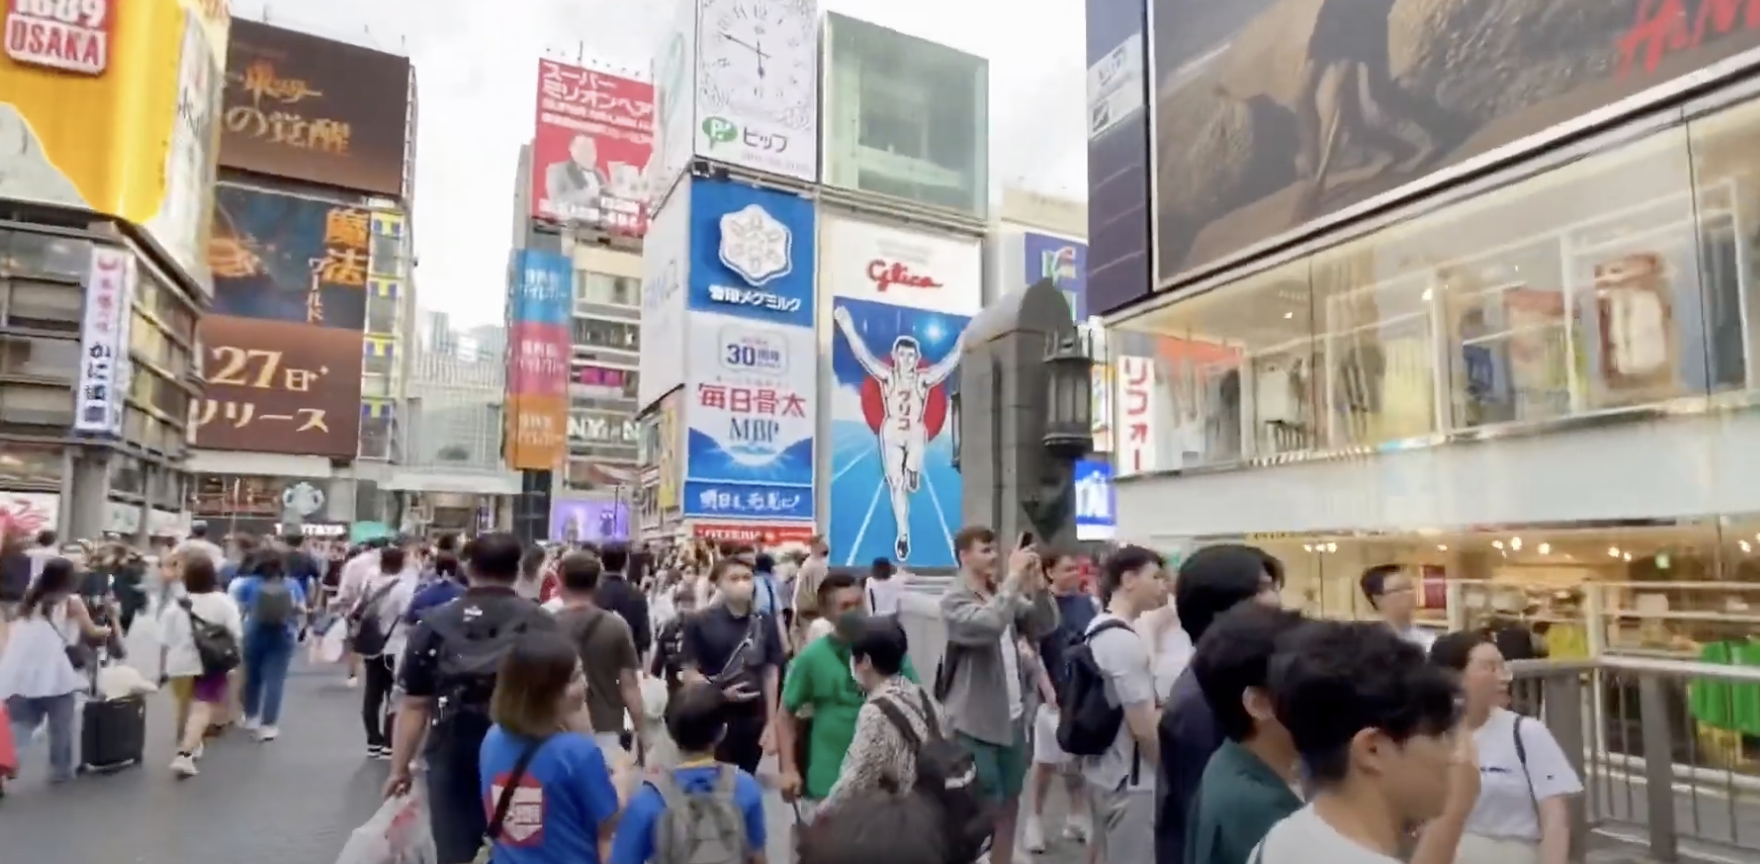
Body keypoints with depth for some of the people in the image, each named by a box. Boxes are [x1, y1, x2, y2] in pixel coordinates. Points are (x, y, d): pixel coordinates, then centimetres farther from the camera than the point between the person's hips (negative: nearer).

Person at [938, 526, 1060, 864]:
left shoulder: (1006, 593, 8)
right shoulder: (954, 600, -12)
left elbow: (1045, 626, 3)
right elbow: (988, 624, -30)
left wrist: (1037, 582, -10)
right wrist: (1014, 577, -25)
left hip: (1013, 717, 7)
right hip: (976, 723, -7)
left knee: (1009, 803, 18)